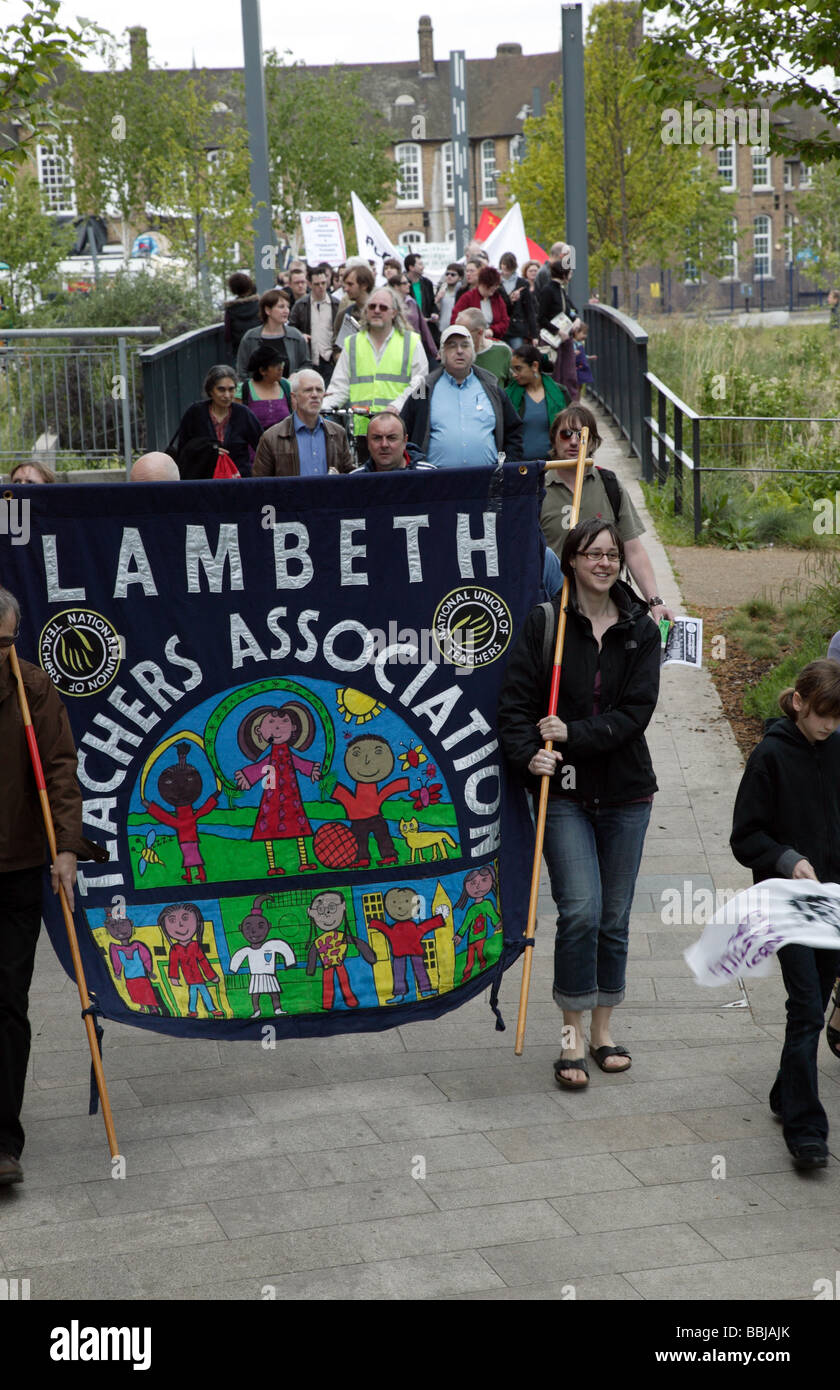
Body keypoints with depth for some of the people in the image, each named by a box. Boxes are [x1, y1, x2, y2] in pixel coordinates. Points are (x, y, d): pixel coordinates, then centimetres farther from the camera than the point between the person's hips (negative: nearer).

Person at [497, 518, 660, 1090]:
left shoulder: (640, 630, 5)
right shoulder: (544, 622, -1)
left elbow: (636, 710, -5)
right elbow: (516, 698, -4)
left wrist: (575, 734, -16)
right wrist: (529, 753, -20)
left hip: (625, 791, 3)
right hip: (564, 791, -3)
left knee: (615, 917, 9)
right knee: (580, 909, -13)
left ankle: (603, 1031, 23)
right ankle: (573, 1037, -1)